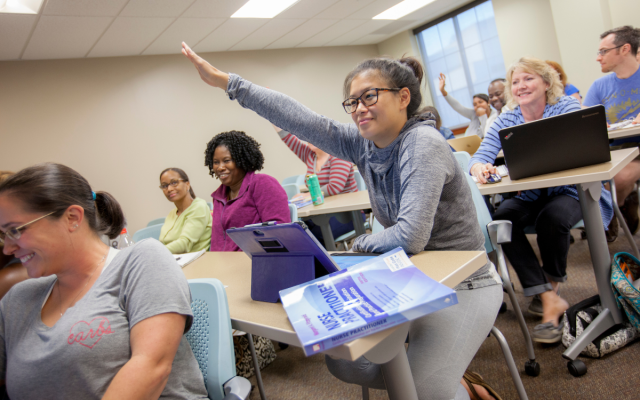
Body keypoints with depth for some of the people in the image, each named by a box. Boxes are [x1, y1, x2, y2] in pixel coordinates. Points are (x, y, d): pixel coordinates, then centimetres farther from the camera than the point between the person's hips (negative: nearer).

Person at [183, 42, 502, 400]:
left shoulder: (423, 143, -23)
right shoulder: (363, 145, -2)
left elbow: (410, 236, -30)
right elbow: (298, 117, -5)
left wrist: (360, 243, -11)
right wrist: (226, 81, -7)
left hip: (463, 286, -7)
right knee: (344, 361, 5)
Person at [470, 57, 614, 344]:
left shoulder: (567, 108, -8)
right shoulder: (505, 121, 1)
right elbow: (480, 156, -11)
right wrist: (480, 168, -38)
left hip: (569, 191, -3)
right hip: (530, 197, 3)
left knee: (552, 217, -35)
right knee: (502, 220, -27)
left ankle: (550, 289, -4)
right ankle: (550, 301, -22)